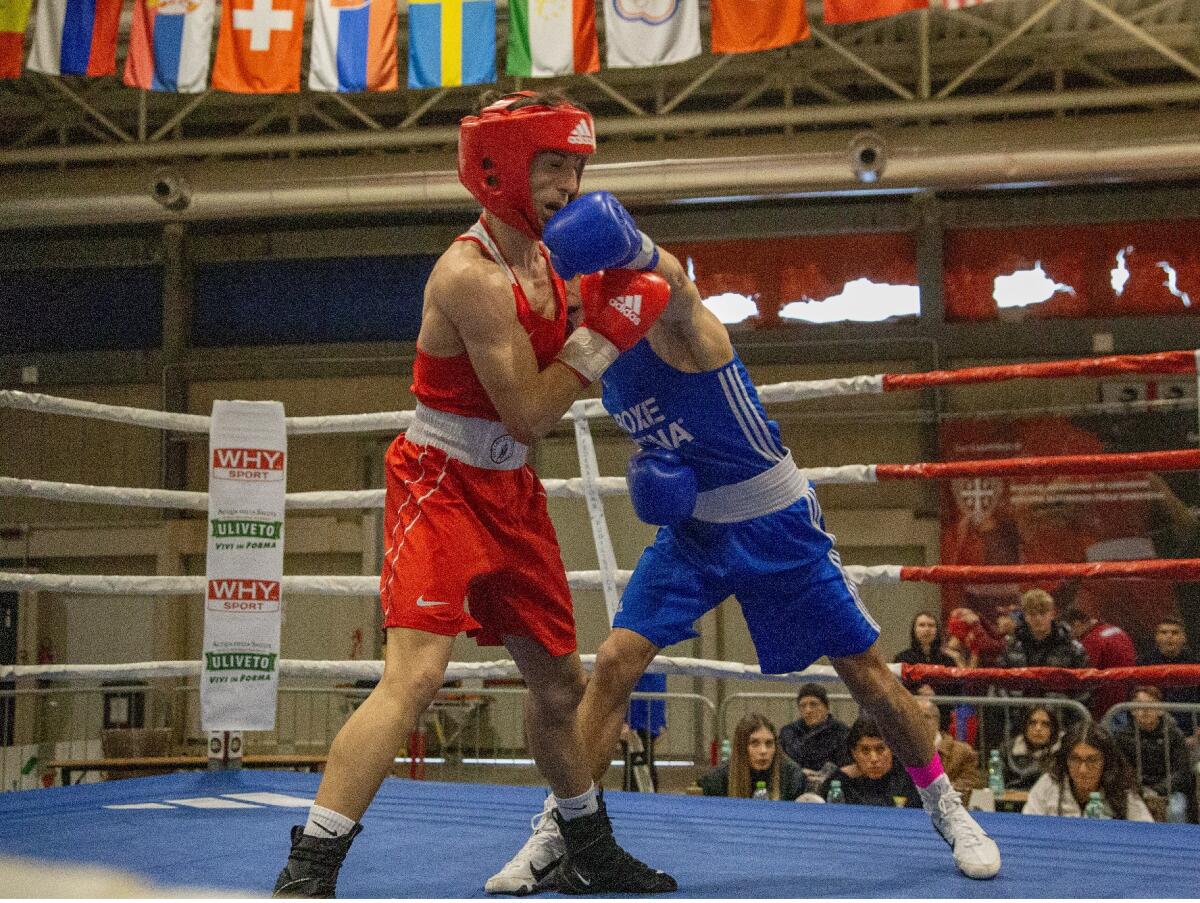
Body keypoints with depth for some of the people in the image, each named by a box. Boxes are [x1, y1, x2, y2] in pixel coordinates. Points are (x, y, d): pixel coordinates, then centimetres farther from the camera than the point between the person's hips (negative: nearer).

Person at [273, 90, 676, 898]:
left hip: (510, 491, 9)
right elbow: (529, 414, -21)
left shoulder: (543, 258, 7)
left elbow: (555, 373, 14)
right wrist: (604, 332, -18)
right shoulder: (471, 275, -21)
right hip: (443, 483, -9)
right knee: (416, 672, -23)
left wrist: (607, 307, -1)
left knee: (559, 680, 18)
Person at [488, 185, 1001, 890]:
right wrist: (648, 465, -8)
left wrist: (630, 238, -69)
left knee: (867, 672, 2)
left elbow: (672, 282, -47)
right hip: (692, 525, 6)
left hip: (776, 525, -6)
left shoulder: (677, 321, -21)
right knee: (615, 661, -10)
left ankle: (947, 809, 23)